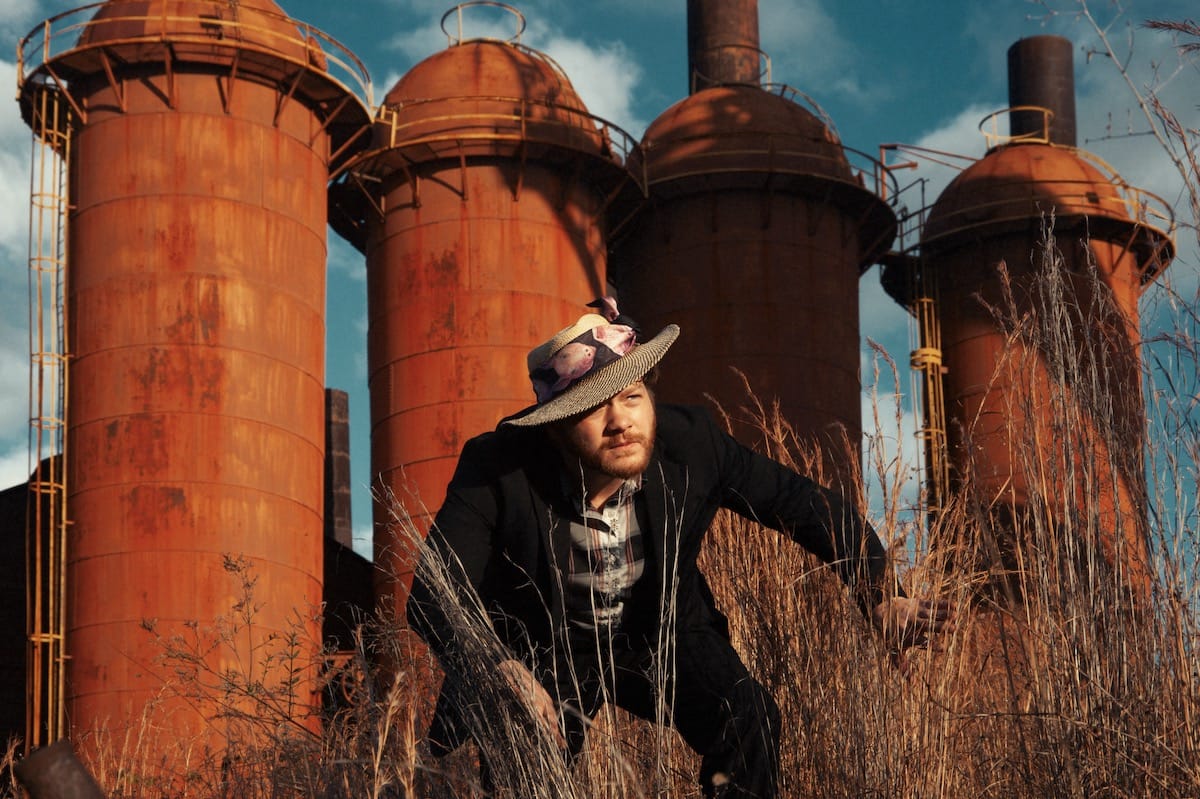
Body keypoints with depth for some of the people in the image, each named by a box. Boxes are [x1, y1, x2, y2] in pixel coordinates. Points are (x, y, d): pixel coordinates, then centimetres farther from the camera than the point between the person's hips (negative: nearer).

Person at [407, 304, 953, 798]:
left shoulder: (691, 442, -21)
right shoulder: (496, 468, -28)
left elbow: (804, 504, -7)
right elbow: (432, 597, -29)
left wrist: (880, 597, -17)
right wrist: (502, 672, -48)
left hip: (663, 635, 2)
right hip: (543, 650, -1)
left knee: (748, 718, -22)